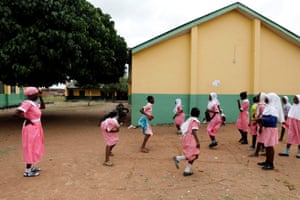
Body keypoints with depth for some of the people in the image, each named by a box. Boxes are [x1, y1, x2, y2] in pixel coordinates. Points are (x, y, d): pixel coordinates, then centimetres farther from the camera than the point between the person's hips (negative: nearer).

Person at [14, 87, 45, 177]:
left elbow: (43, 106, 22)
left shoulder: (33, 103, 8)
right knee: (31, 149, -3)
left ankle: (30, 167, 29)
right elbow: (17, 113, -29)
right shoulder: (27, 103, -20)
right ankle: (27, 171, 6)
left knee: (33, 148, 18)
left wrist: (40, 97, 10)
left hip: (34, 129, 10)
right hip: (31, 129, -10)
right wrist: (27, 119, -19)